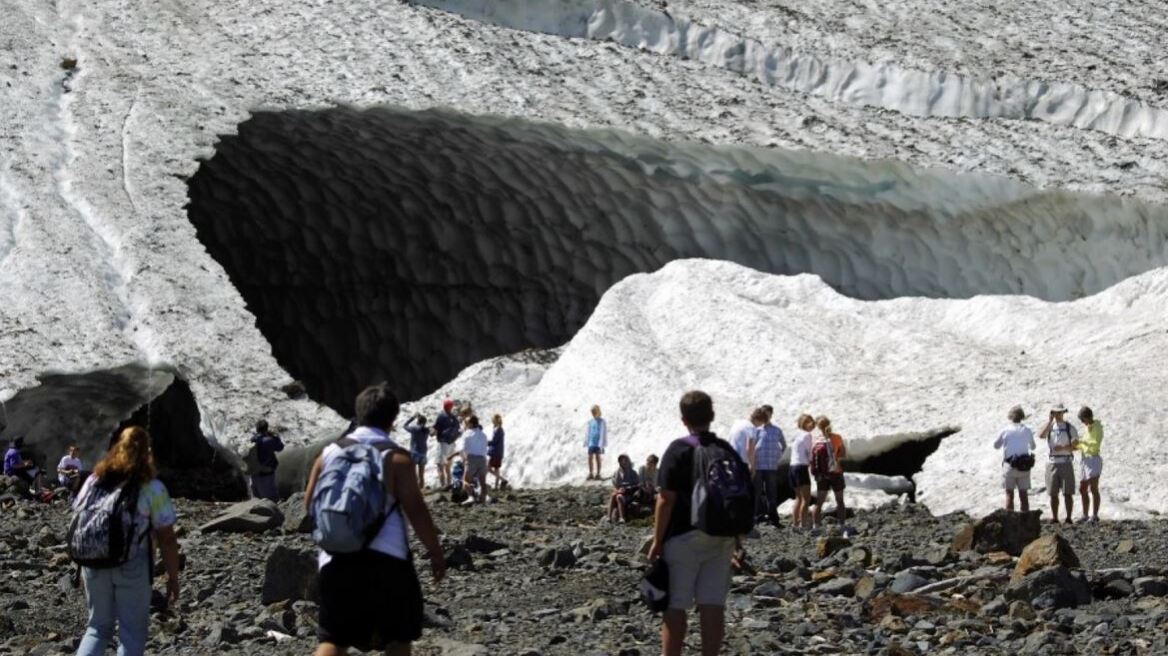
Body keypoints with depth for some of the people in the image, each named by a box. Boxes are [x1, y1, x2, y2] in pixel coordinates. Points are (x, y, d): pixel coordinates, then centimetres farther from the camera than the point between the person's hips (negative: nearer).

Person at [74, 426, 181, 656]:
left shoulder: (94, 481, 5)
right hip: (132, 567, -4)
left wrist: (82, 567, 19)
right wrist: (173, 577, 1)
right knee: (132, 632, 8)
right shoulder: (152, 488, -7)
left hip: (94, 564, 4)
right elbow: (166, 539, -8)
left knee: (98, 627, 19)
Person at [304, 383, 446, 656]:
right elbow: (416, 510, -11)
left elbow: (310, 504, 13)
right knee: (398, 634, 12)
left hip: (337, 558, 4)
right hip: (386, 558, -4)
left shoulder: (330, 452, 7)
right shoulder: (396, 457, -7)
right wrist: (436, 553, -1)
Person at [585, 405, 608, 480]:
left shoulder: (602, 422, -5)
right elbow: (587, 432, 13)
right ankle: (591, 474, 9)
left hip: (598, 443, -4)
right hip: (591, 443, 4)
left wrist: (601, 444, -11)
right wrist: (586, 442, 10)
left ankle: (598, 474, 8)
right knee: (590, 457, 1)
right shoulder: (590, 422, 8)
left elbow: (603, 433, -6)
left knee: (597, 457, 1)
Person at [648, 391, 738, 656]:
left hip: (683, 537, -4)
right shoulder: (727, 450, 6)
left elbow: (666, 500, -12)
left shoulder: (679, 450, -10)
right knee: (713, 606, 3)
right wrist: (736, 535, 19)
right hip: (720, 538, 4)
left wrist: (657, 540, -7)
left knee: (675, 606, 2)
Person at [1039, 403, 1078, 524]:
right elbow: (1041, 435, -12)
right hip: (1052, 462, 2)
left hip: (1066, 462, -2)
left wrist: (1063, 448, -16)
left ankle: (1069, 518, -1)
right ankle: (1054, 518, 9)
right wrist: (1050, 420, -12)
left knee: (1068, 493, -4)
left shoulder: (1070, 428, 4)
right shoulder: (1049, 426, 9)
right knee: (1053, 494, 4)